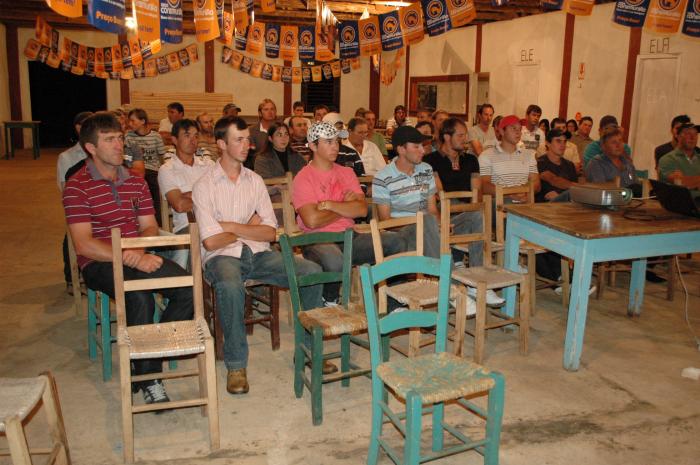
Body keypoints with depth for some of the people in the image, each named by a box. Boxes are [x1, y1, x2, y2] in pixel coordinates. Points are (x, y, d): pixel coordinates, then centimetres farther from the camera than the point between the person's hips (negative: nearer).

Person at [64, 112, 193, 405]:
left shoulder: (135, 182, 14)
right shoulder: (77, 187, -5)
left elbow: (150, 228, 10)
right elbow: (83, 245, -13)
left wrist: (138, 251, -14)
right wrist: (130, 258, -24)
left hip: (138, 257, 5)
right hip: (99, 263, -5)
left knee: (188, 288, -22)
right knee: (140, 297, -34)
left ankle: (149, 355, -3)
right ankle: (148, 378, -15)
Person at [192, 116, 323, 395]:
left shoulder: (255, 181, 13)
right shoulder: (205, 185, -1)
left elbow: (270, 232, 5)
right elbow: (211, 241, -12)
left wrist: (232, 227, -6)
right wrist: (249, 227, 1)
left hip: (258, 254, 4)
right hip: (222, 256, -4)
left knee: (312, 272, -17)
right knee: (230, 286, -39)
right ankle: (236, 365, -21)